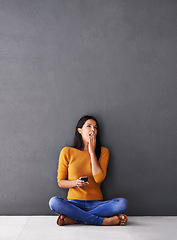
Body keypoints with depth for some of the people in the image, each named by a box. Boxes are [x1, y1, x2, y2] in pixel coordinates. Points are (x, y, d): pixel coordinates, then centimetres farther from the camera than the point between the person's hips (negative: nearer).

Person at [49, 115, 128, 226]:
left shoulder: (103, 151, 5)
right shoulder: (67, 152, 3)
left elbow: (99, 178, -9)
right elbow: (60, 182, 6)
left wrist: (92, 151, -7)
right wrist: (75, 183, -15)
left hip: (96, 204, 1)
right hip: (74, 203, -1)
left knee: (123, 203, -27)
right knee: (54, 202, -32)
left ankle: (73, 219, -25)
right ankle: (103, 221, -26)